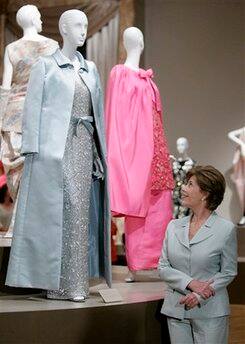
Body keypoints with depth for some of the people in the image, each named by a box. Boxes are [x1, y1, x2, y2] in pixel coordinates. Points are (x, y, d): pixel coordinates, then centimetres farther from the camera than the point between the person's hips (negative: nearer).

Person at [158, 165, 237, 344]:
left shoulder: (226, 229, -6)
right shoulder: (174, 226, 6)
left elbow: (228, 272, -3)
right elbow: (163, 267, 3)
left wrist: (199, 296, -14)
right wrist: (190, 283, -13)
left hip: (210, 311, -3)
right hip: (176, 309, 3)